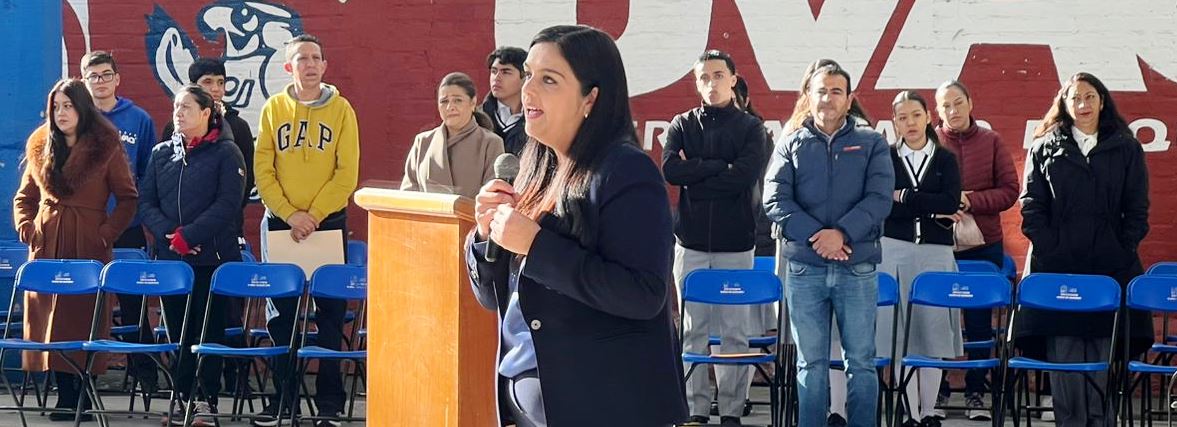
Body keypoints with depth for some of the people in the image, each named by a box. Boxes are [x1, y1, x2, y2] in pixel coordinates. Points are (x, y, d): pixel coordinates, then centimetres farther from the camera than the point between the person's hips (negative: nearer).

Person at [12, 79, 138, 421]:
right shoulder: (40, 148, 12)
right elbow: (24, 197, 19)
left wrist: (107, 234, -8)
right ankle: (65, 395, 7)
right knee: (50, 318, 1)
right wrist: (26, 227, 3)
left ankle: (83, 396, 0)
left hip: (89, 247, -4)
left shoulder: (106, 148, 0)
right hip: (47, 246, 4)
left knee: (85, 319, -5)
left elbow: (128, 198, 1)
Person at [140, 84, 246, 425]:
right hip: (169, 257, 4)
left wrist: (188, 235, -18)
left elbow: (227, 205, -12)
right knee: (177, 330, 6)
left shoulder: (226, 153, -2)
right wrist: (168, 234, -11)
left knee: (209, 330, -1)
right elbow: (146, 201, 7)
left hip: (213, 257, -4)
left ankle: (207, 399, 4)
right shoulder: (162, 153, 12)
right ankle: (183, 396, 13)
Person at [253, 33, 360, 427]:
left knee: (330, 311, -1)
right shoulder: (273, 108, 5)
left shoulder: (341, 110, 0)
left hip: (328, 221, -1)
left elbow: (347, 173, -4)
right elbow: (263, 169, 1)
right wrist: (289, 213, -10)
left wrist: (314, 214, -12)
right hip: (280, 221, 1)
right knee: (280, 313, 4)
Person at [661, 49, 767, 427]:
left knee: (735, 331, -1)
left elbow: (746, 176, -11)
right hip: (691, 242, 1)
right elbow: (670, 169, -7)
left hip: (736, 243, -1)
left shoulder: (750, 127, 5)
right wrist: (719, 166, -10)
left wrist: (694, 174, -7)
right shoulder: (683, 125, 9)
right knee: (694, 331, 1)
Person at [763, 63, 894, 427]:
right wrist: (815, 235, -15)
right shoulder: (791, 146, 9)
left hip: (858, 269, 0)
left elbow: (880, 198, -4)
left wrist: (842, 233, -17)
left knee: (861, 361, 2)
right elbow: (775, 200, -2)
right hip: (804, 269, 1)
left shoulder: (871, 144, 9)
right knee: (811, 363, 5)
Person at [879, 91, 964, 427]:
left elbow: (951, 203, -5)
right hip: (894, 250, -1)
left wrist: (905, 198, -8)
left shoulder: (945, 160, 10)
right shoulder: (885, 158, 7)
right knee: (900, 334, -5)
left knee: (933, 333, -2)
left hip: (935, 252, 1)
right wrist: (932, 211, -8)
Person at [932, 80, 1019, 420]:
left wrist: (970, 201, -12)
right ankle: (936, 388, 14)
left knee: (979, 321, 5)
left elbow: (1009, 191, 1)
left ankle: (975, 391, 14)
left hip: (983, 245, 1)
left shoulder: (990, 142, 4)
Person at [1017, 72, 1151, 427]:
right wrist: (1049, 251, -6)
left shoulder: (1126, 149, 11)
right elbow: (1032, 207, 5)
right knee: (1063, 352, -5)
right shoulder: (1045, 148, 11)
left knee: (1105, 353, -2)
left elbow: (1137, 210, 9)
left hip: (1111, 266, 0)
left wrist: (1123, 250, -3)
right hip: (1058, 265, 0)